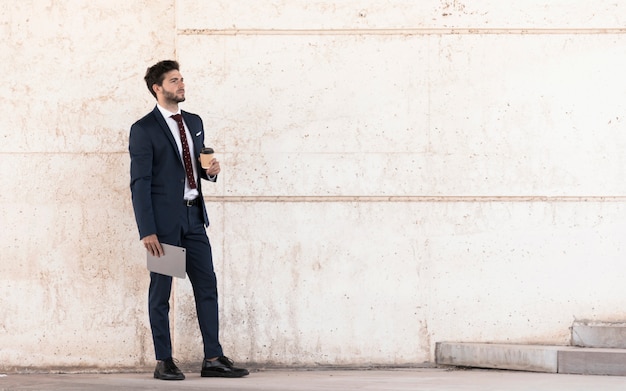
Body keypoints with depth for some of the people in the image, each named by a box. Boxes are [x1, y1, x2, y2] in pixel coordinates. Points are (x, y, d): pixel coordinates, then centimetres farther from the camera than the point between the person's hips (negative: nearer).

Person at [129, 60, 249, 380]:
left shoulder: (194, 122, 14)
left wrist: (211, 171, 0)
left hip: (194, 216, 6)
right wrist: (147, 231, -17)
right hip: (164, 219, -6)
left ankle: (213, 359, 9)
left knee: (207, 286, 4)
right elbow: (139, 183, -11)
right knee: (160, 291, 2)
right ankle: (163, 362, 8)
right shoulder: (143, 129, -7)